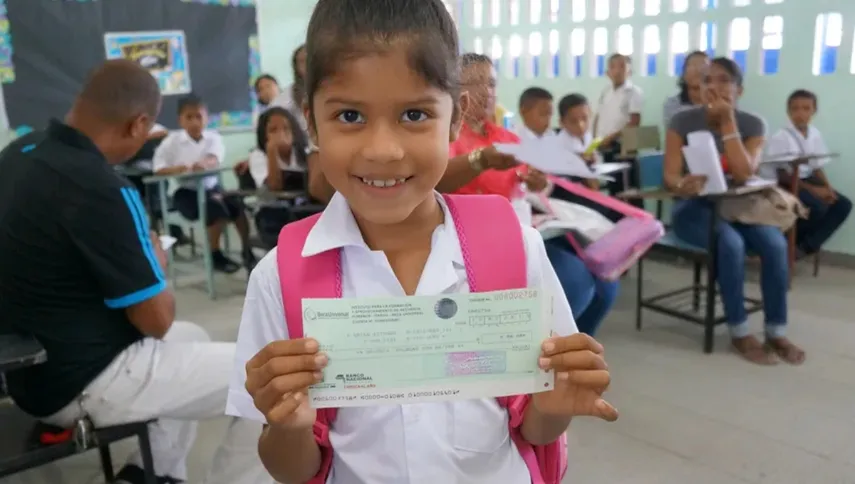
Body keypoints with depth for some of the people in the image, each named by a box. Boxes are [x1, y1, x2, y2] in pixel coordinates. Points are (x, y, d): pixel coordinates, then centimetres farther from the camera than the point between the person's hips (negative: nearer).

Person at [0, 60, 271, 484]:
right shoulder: (100, 190, -27)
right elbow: (157, 320, -19)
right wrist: (156, 264, -1)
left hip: (34, 364, 9)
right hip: (81, 382, -9)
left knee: (192, 338, 28)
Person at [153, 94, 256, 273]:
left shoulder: (213, 137, 0)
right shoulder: (172, 141, -1)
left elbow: (215, 159, -21)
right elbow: (158, 168, -8)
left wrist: (204, 164, -46)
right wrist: (176, 169, -29)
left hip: (211, 186, 3)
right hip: (185, 192, -3)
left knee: (237, 204, -23)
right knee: (216, 208, -29)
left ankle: (247, 251, -6)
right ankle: (215, 255, -10)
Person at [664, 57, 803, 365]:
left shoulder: (753, 125, -2)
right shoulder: (683, 121, -7)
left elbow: (743, 174, -19)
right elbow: (670, 175, -15)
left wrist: (727, 121, -20)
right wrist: (682, 185, -41)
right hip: (694, 208, -3)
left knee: (775, 243, -26)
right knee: (731, 244, -33)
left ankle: (776, 332, -10)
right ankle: (740, 333, -16)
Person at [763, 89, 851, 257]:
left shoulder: (815, 134, 4)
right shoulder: (781, 137, -16)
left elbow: (817, 167, 10)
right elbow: (782, 175, -19)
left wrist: (828, 187, -9)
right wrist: (814, 190, -23)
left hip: (806, 180, 8)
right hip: (782, 184, -8)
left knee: (843, 205, -6)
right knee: (818, 207, -27)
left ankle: (806, 246, -3)